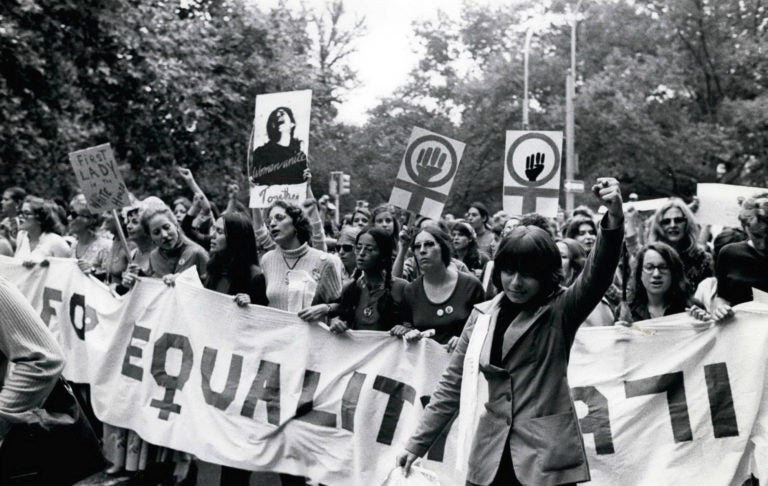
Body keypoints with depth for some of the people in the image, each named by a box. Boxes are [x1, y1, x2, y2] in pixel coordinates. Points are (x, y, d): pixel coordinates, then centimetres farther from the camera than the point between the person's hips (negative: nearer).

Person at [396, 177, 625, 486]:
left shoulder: (560, 311, -2)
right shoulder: (482, 315, 8)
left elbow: (596, 277, -20)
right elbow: (453, 384, 13)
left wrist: (614, 220, -37)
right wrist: (417, 444, 12)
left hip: (546, 457, -3)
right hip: (490, 457, 3)